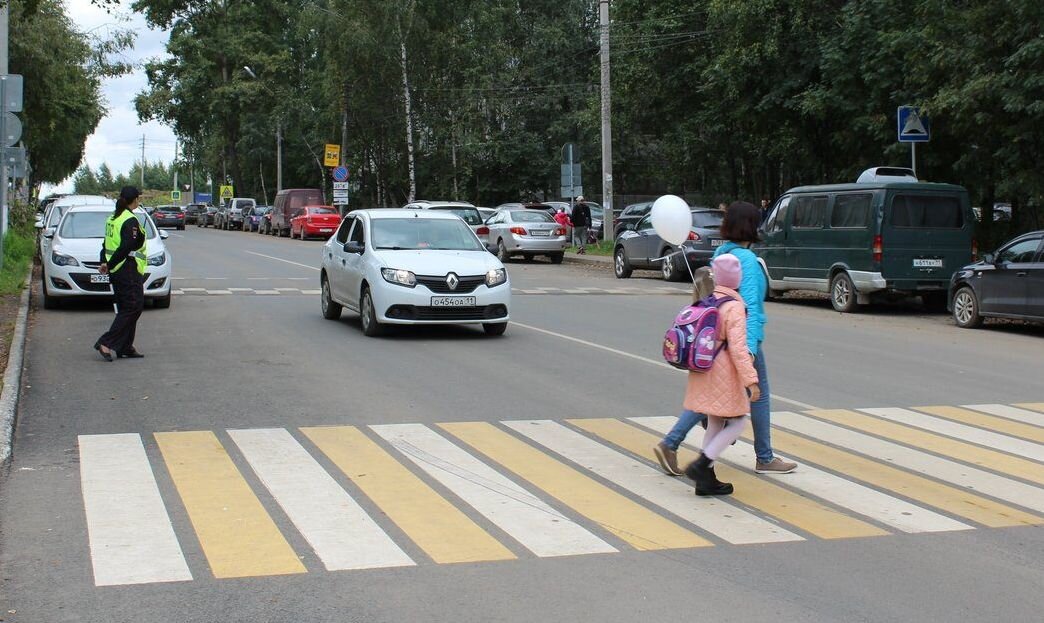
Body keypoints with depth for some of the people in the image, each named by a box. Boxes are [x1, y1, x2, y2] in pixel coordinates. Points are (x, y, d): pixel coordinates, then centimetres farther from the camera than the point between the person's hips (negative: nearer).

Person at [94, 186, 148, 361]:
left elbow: (106, 244, 15)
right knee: (133, 307, -6)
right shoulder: (131, 221, -15)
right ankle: (106, 343, -13)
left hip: (116, 271, 10)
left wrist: (105, 262, 6)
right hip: (128, 271, -10)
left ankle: (125, 348, 15)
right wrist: (109, 265, -15)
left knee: (125, 309, 14)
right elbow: (126, 247, -22)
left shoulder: (113, 218, 14)